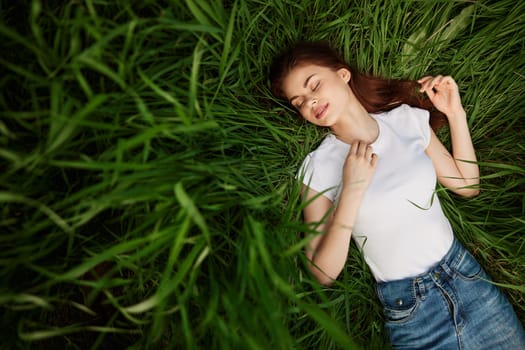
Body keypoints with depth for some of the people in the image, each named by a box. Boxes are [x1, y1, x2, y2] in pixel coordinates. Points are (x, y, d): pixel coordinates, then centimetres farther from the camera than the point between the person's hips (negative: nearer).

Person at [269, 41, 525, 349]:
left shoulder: (408, 119, 0)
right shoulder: (318, 168, -11)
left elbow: (467, 185, 8)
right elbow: (323, 274, -14)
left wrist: (456, 114, -1)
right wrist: (351, 191, -24)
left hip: (467, 275, 4)